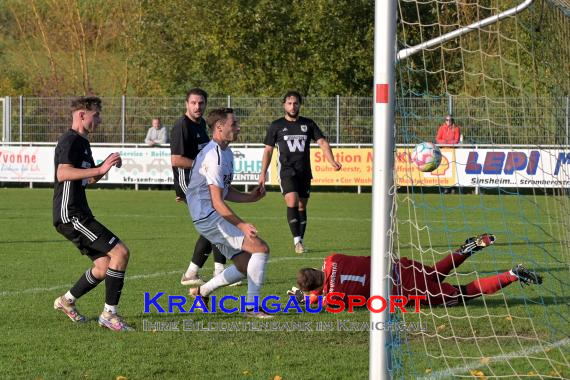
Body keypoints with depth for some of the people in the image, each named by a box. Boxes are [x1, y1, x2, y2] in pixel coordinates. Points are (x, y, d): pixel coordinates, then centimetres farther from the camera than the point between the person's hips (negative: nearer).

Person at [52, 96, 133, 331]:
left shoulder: (82, 142, 20)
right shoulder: (70, 140, -11)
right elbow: (63, 173, -27)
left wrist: (106, 166, 10)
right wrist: (100, 169, -30)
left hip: (78, 214, 10)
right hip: (70, 214, -10)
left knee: (104, 267, 10)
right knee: (120, 252, -16)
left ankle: (67, 301, 27)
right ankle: (109, 313, -11)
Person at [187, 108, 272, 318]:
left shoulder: (226, 153, 15)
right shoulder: (214, 156, -18)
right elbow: (217, 202, -21)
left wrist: (250, 197, 6)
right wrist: (242, 225, -22)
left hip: (215, 217, 10)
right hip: (208, 216, -10)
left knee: (246, 265, 8)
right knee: (261, 248, -16)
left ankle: (201, 291, 21)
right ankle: (252, 306, -9)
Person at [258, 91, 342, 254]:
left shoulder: (308, 124, 7)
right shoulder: (276, 126, 4)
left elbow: (322, 143, 0)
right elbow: (268, 150, 8)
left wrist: (332, 161, -17)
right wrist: (263, 173, 4)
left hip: (304, 172, 3)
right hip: (287, 171, -3)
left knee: (302, 206, 6)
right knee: (292, 202, -20)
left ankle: (300, 242, 15)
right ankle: (297, 241, -21)